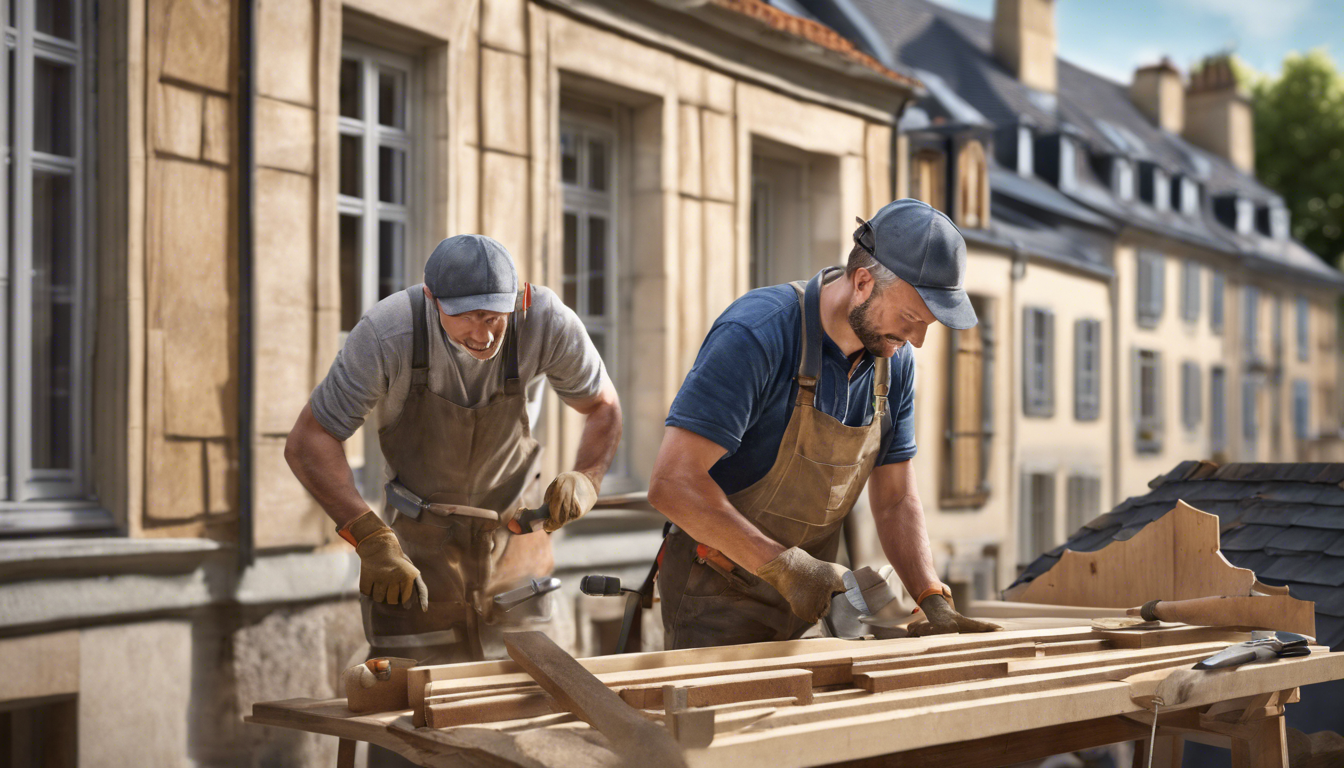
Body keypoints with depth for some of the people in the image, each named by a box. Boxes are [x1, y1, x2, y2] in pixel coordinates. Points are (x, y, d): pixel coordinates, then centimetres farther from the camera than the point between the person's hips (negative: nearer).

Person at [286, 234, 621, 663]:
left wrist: (585, 479, -21)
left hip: (515, 537, 2)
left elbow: (603, 406, -1)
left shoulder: (549, 323, -21)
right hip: (419, 542, -2)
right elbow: (307, 442, -20)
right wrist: (370, 538, -32)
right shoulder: (387, 334, -26)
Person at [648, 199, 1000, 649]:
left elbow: (896, 502, 6)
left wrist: (934, 602, -8)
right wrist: (784, 566, -30)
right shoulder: (755, 335, -24)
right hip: (720, 599, -6)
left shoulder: (895, 360, 0)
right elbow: (673, 483, -29)